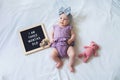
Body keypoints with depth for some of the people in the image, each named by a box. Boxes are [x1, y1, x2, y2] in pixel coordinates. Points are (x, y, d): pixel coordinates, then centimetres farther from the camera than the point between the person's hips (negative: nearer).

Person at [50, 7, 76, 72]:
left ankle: (70, 65, 3)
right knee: (52, 55, -22)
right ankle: (59, 62, 7)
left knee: (73, 54, -24)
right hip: (56, 45, 1)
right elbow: (52, 34, 22)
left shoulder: (69, 27, 16)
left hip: (67, 44, -1)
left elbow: (73, 34, 10)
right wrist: (51, 39, 2)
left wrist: (71, 40, -10)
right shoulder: (55, 26, 21)